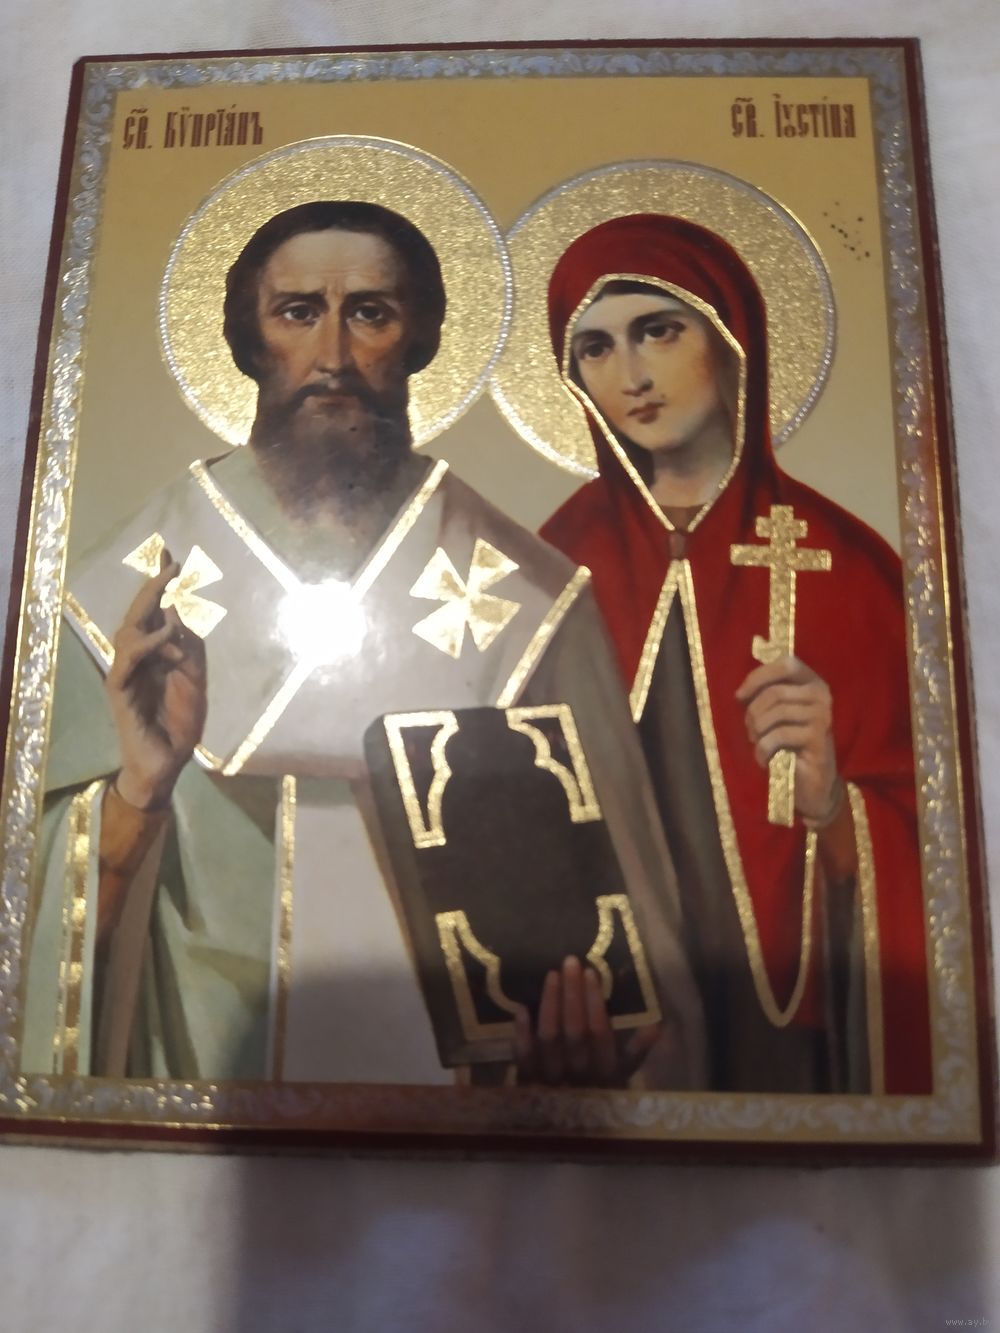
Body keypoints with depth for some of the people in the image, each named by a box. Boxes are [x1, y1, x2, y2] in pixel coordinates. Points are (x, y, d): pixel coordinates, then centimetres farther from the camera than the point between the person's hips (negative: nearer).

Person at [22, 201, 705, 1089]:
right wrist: (140, 790, -20)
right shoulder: (128, 592, -3)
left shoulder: (528, 602, -3)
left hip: (468, 1084, 1)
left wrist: (591, 1037, -17)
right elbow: (54, 923, -3)